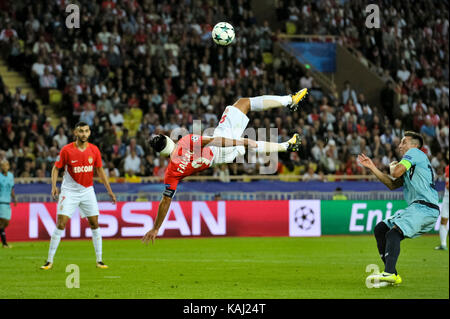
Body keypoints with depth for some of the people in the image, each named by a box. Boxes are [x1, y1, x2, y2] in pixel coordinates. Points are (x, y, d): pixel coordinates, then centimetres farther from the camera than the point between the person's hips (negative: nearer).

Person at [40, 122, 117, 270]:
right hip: (69, 191, -3)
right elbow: (56, 168, -3)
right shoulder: (66, 150, -11)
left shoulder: (94, 150, -2)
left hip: (88, 191, 3)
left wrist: (109, 190, 7)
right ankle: (49, 261, -3)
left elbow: (100, 170, 8)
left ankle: (99, 260, 11)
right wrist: (54, 186, -17)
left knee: (95, 224, 1)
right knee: (61, 224, -9)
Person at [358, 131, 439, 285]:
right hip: (415, 208, 10)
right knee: (380, 229, 8)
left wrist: (392, 166, 13)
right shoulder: (411, 163, 29)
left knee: (393, 233, -26)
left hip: (424, 207, -10)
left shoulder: (414, 152, 1)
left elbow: (396, 172, -12)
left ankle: (389, 273, -41)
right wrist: (372, 167, 23)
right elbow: (393, 184, 27)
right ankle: (392, 274, 4)